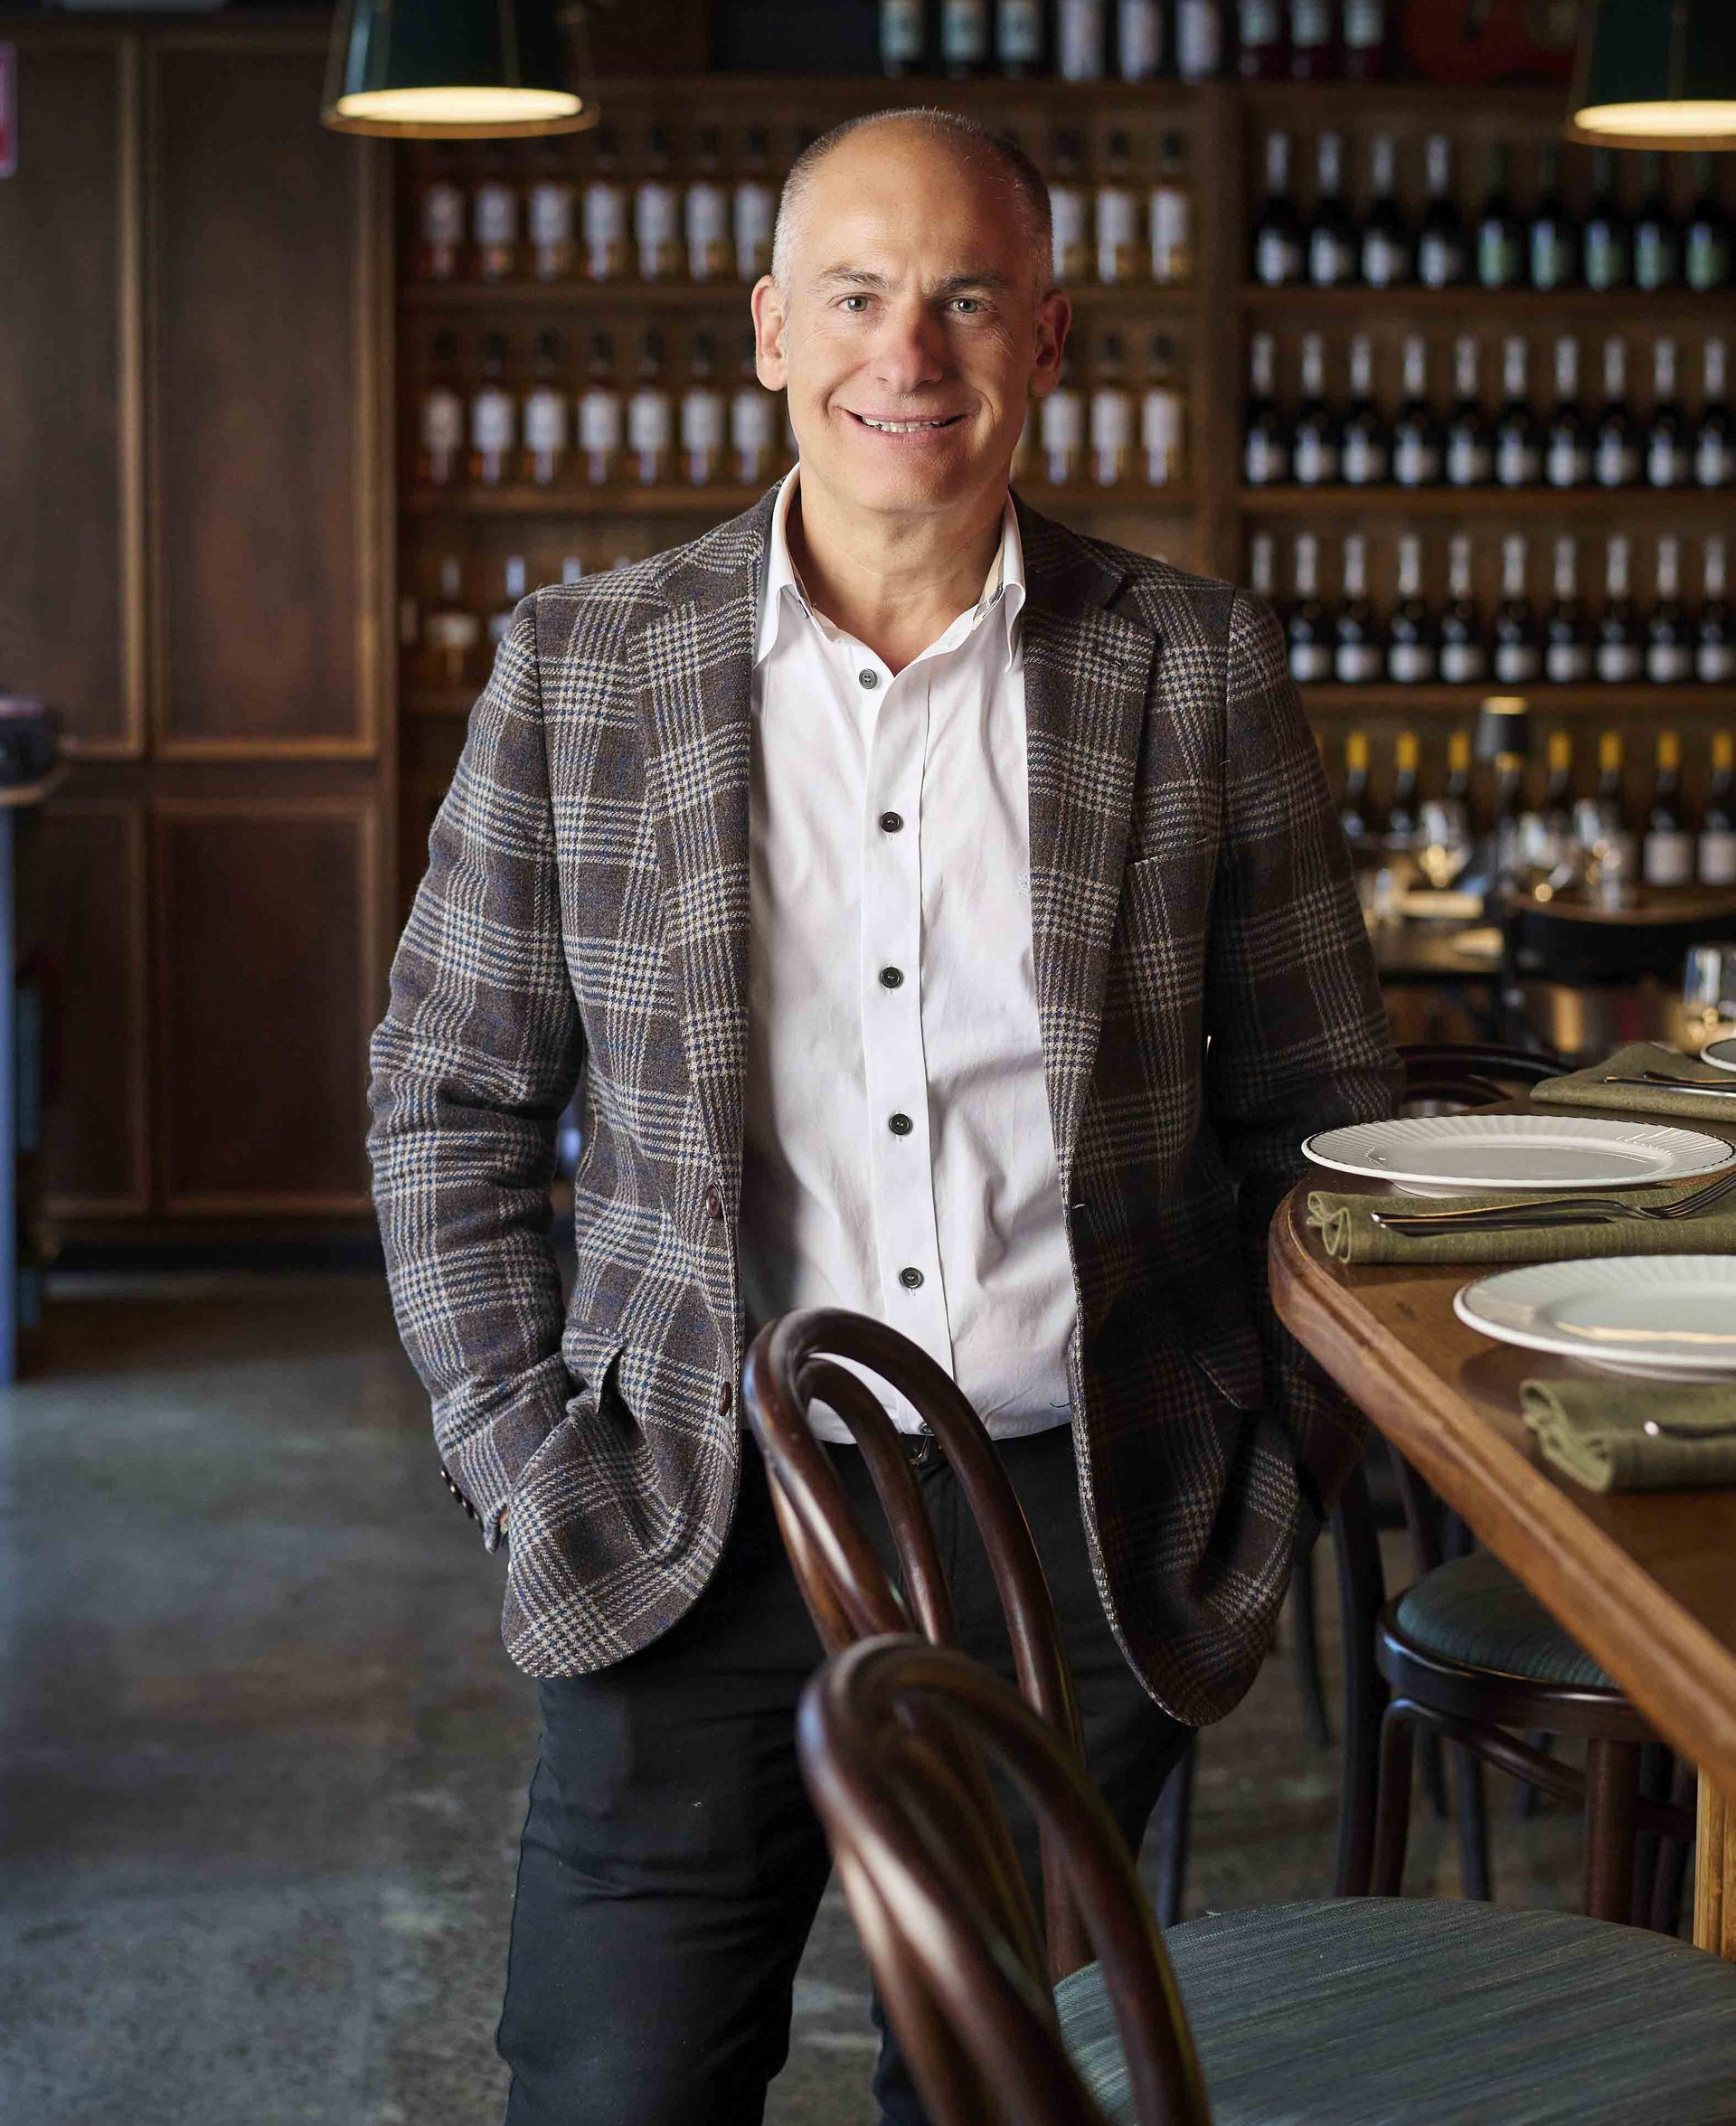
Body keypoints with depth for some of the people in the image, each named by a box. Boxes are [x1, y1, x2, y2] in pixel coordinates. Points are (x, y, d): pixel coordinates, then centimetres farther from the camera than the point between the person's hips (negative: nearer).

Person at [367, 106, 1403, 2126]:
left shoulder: (1198, 668, 2)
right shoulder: (584, 666, 2)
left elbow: (1322, 1107, 9)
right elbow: (445, 1102, 7)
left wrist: (1276, 1475, 2)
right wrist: (527, 1467, -1)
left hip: (1086, 1528, 1)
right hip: (703, 1529, 0)